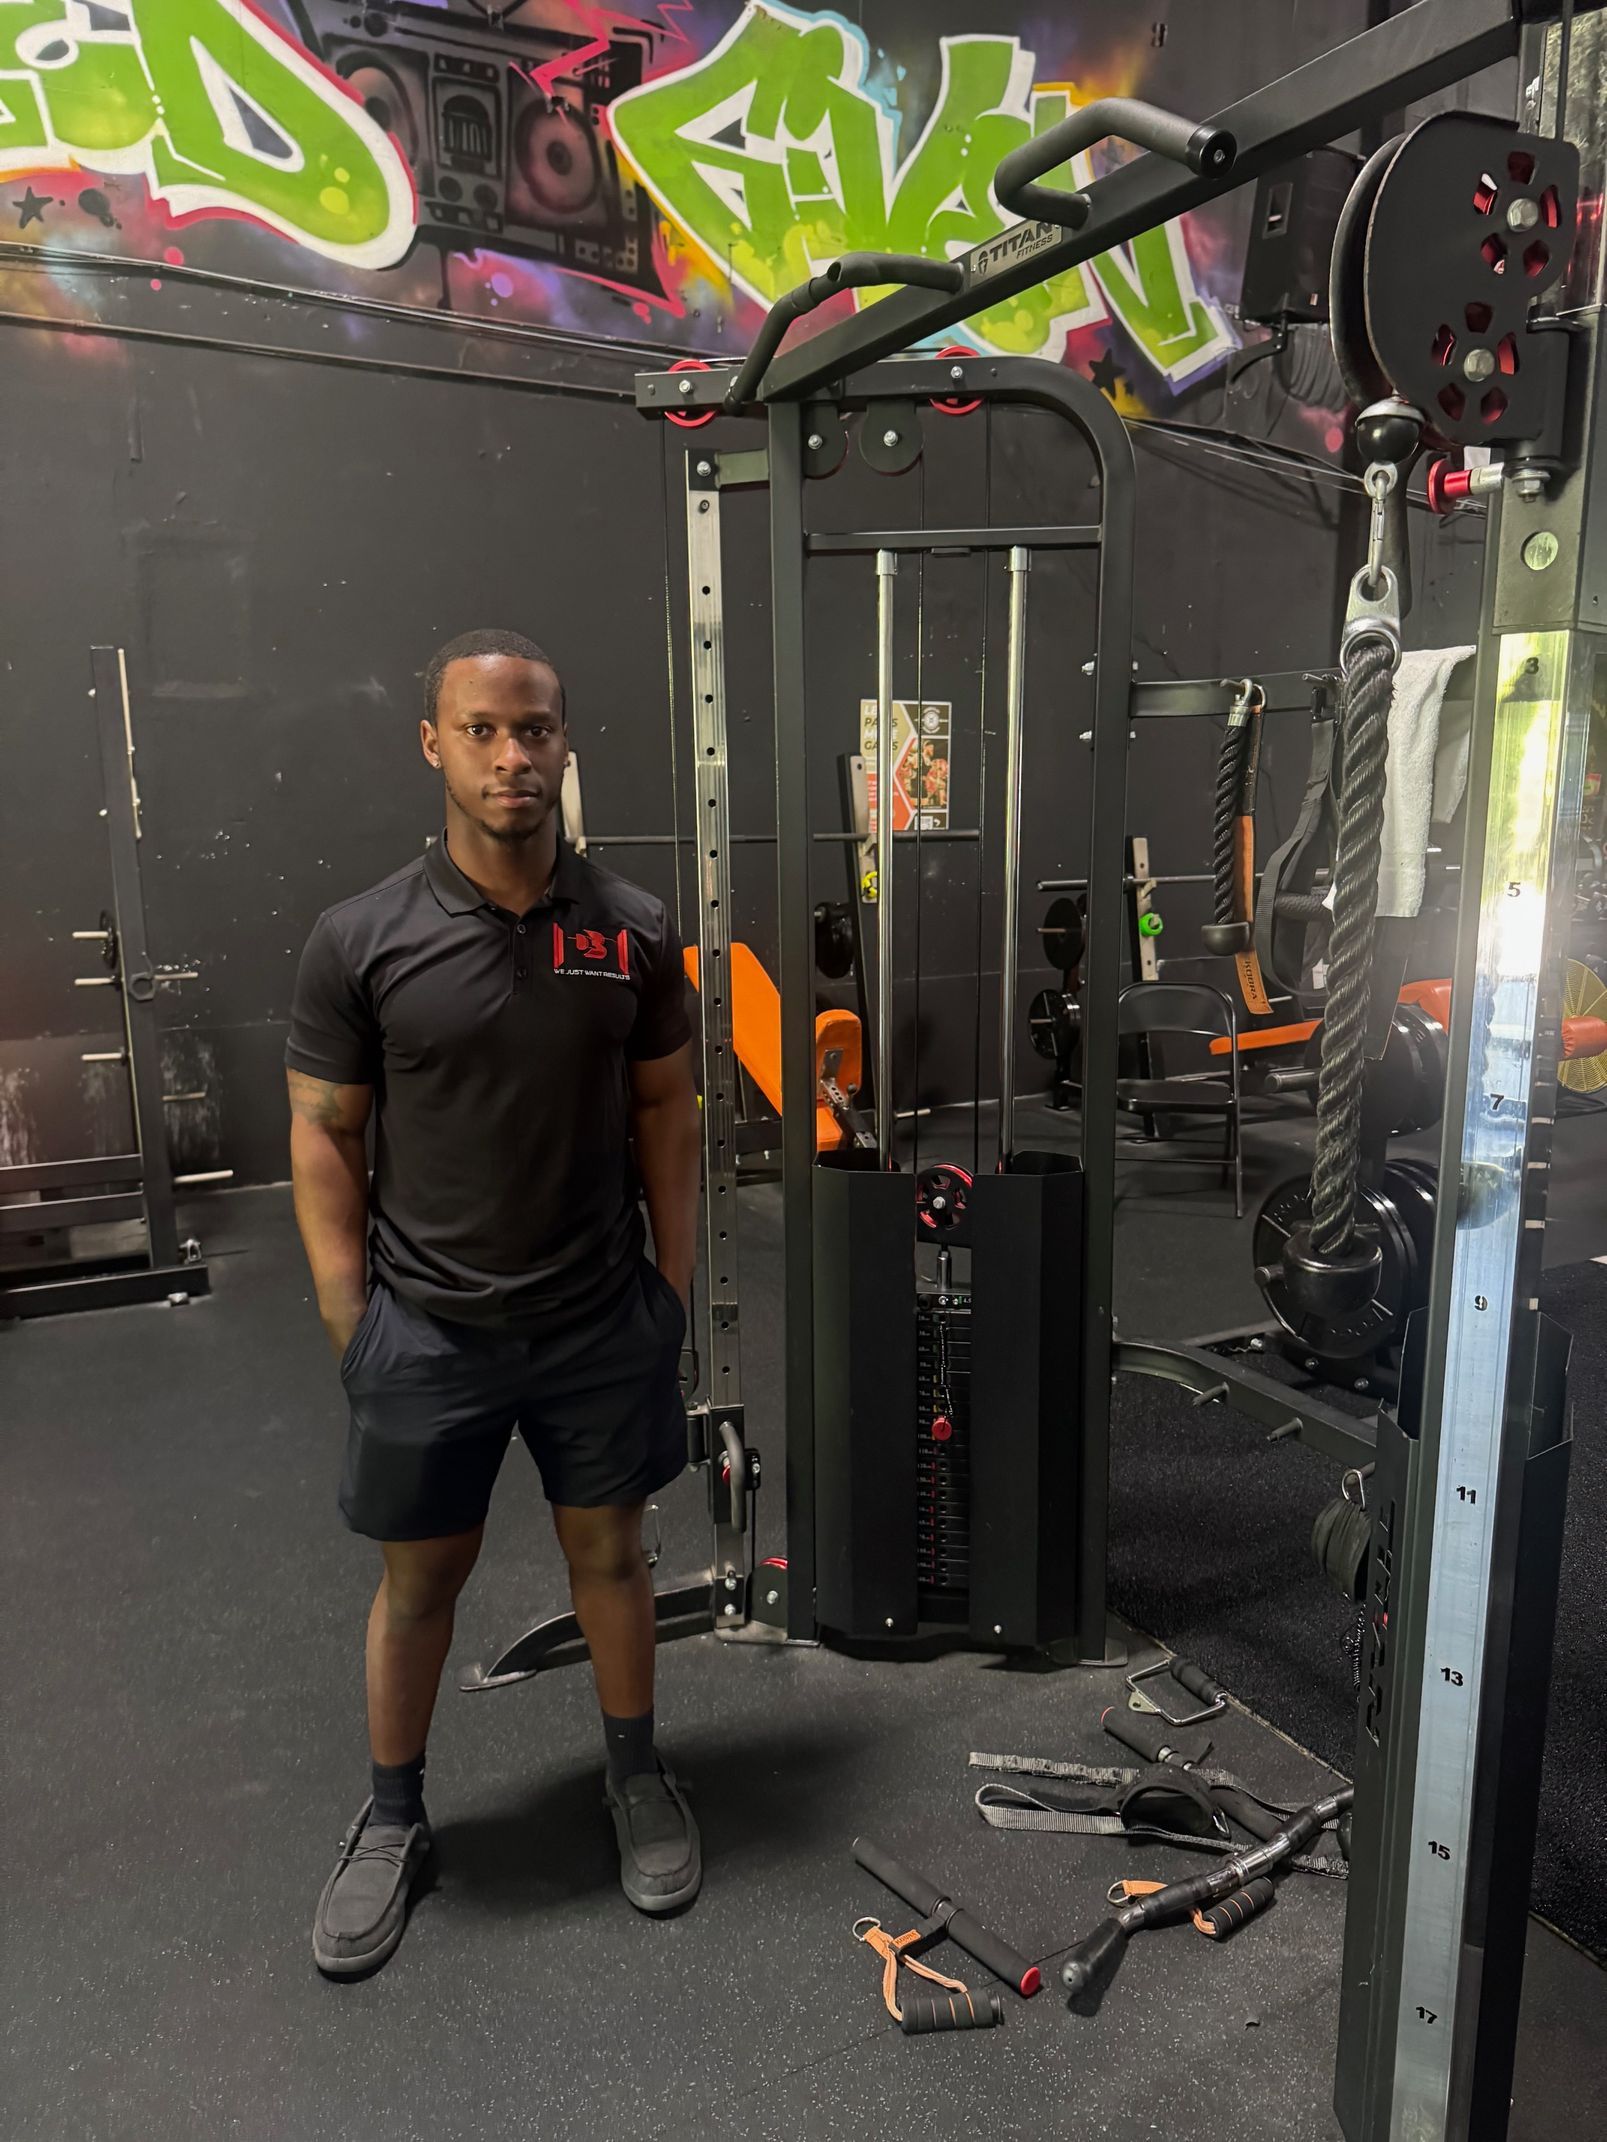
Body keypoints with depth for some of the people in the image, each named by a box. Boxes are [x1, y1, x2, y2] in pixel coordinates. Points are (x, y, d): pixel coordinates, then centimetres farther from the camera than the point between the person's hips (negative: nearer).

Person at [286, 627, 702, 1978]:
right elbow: (325, 1140, -4)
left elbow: (666, 1113, 4)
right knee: (421, 1576, 15)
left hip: (602, 1321, 1)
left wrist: (675, 1286, 3)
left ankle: (638, 1777, 41)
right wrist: (352, 1322, -6)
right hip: (429, 1331, -1)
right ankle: (394, 1819, 39)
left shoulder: (634, 930, -4)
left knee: (610, 1553, 17)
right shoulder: (362, 940, -9)